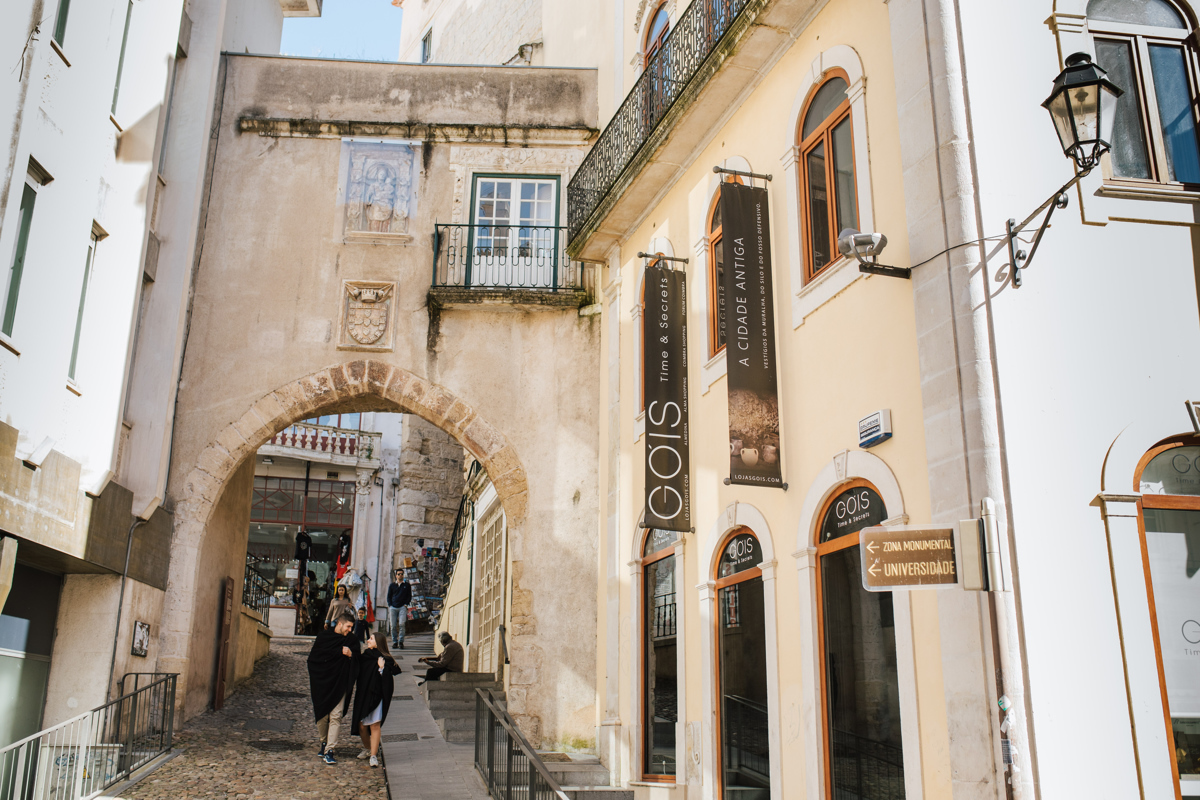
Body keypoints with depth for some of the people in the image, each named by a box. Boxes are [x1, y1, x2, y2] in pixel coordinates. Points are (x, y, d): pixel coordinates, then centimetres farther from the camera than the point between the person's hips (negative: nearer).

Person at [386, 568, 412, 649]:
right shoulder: (392, 585, 15)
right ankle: (394, 642, 6)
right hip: (393, 607, 2)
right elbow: (389, 596, 17)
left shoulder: (407, 585, 12)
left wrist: (406, 605, -2)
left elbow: (409, 596, 12)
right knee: (393, 626, -3)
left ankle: (401, 641, -14)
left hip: (402, 607, -2)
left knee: (402, 624, -16)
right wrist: (390, 605, 3)